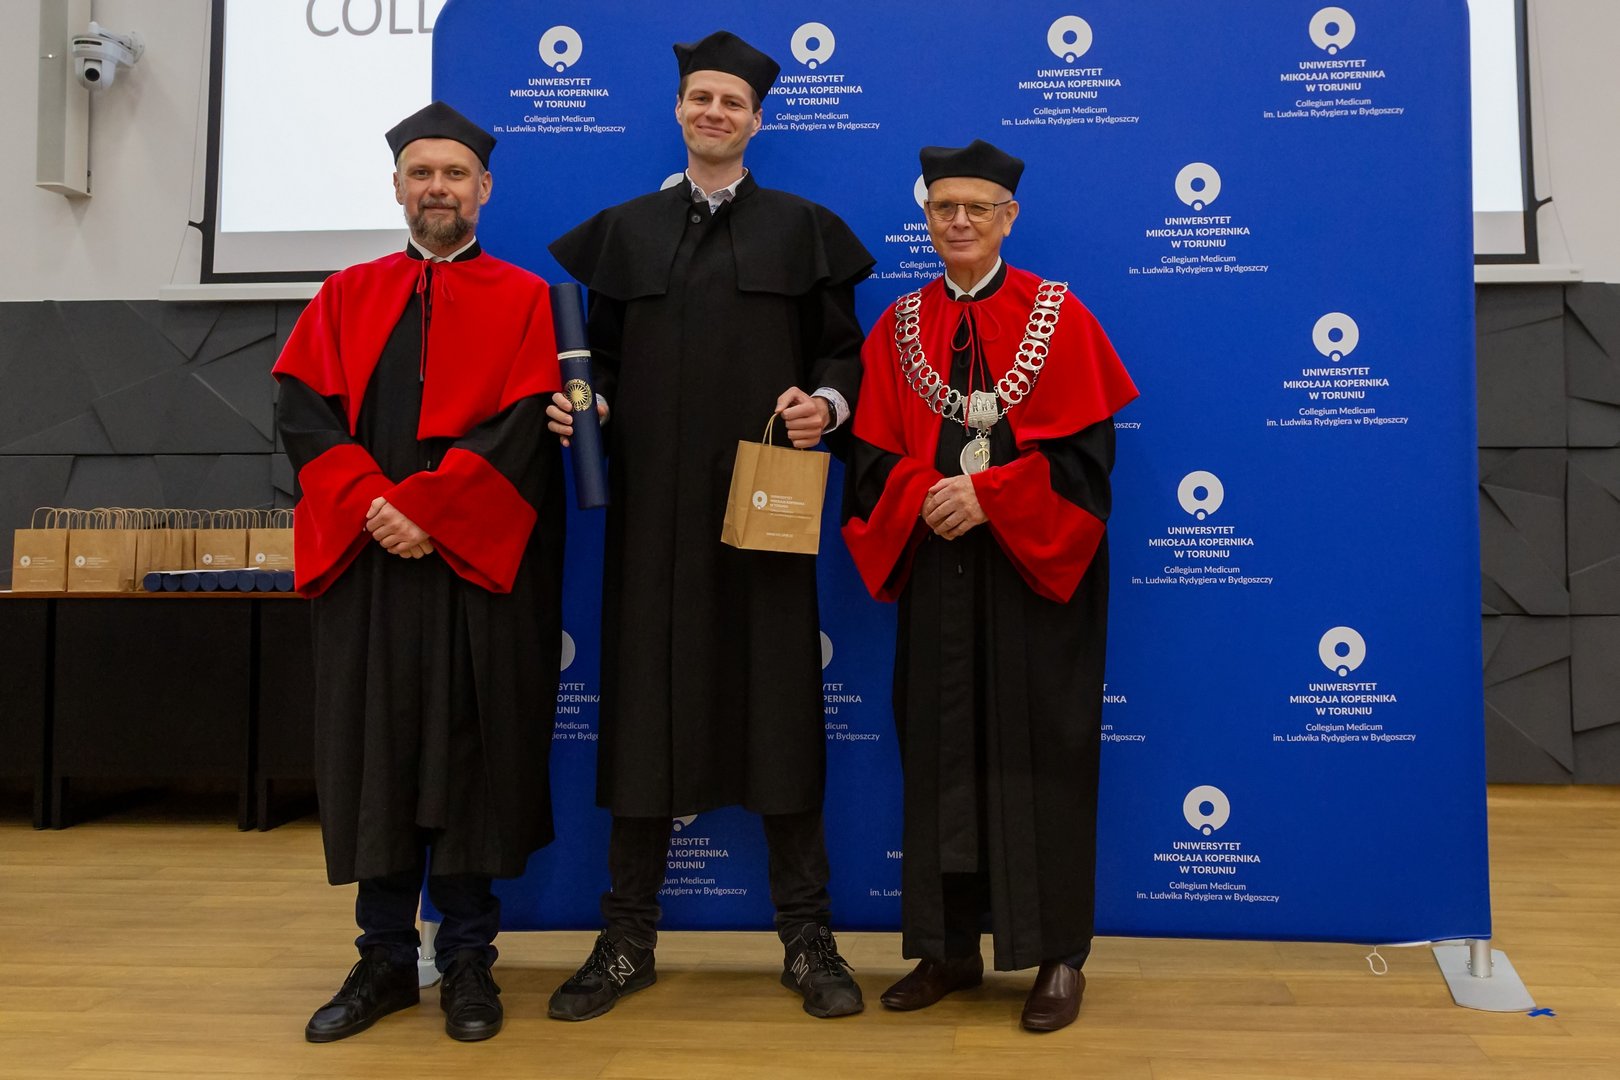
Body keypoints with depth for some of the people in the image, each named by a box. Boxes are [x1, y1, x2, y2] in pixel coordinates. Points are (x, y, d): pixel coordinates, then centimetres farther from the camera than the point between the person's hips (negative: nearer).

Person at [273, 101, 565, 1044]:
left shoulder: (524, 300, 6)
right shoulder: (347, 297, 14)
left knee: (472, 753, 2)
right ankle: (385, 958, 18)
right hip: (364, 561, 3)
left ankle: (468, 958, 14)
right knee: (374, 751, 6)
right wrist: (371, 505, -14)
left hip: (478, 564, -2)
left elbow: (523, 427, -7)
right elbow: (303, 410, 2)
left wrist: (423, 507, -16)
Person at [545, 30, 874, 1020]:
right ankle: (629, 938, 15)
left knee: (779, 703, 0)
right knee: (646, 701, 4)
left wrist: (826, 404, -14)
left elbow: (843, 352, 5)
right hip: (653, 506, 2)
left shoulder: (802, 228, 8)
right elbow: (603, 357, 12)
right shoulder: (625, 230, 14)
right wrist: (585, 402, -7)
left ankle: (808, 938, 12)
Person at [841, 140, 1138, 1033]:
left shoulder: (1058, 316, 1)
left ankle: (1058, 955, 11)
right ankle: (949, 948, 18)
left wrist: (988, 495, -18)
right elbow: (872, 455, 4)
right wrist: (926, 496, -15)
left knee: (1039, 755, 0)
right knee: (940, 752, 6)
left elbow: (1087, 448, -7)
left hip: (1035, 568, -3)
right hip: (935, 567, 3)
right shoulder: (899, 327, 9)